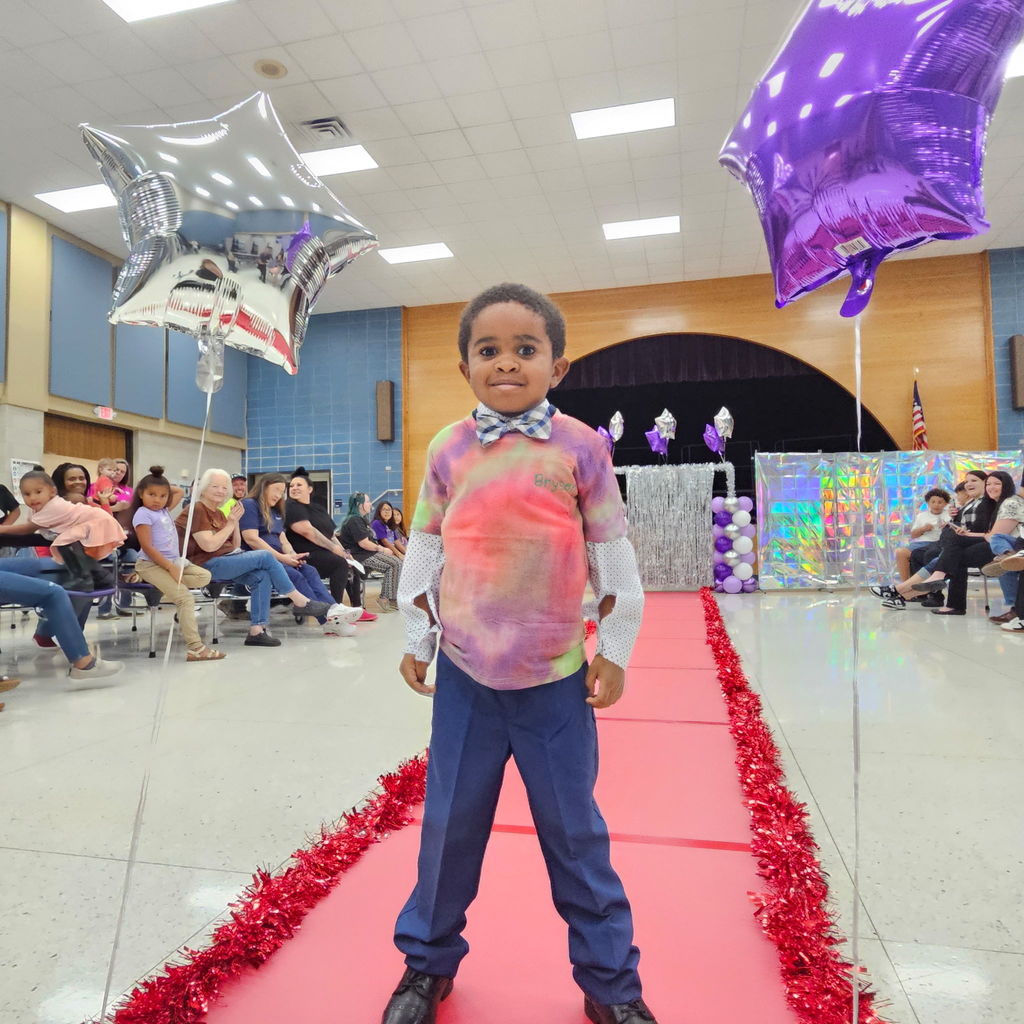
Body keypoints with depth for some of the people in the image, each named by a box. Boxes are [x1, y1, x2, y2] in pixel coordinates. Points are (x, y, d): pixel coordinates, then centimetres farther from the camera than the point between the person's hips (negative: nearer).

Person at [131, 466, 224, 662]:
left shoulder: (164, 510, 13)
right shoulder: (143, 514, -10)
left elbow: (179, 491, 30)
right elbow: (147, 547, -18)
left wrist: (164, 486, 16)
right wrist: (171, 568, -20)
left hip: (174, 561, 9)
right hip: (152, 565, -9)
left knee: (204, 576, -4)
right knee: (186, 599, -21)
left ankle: (166, 587, -8)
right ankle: (195, 648, -23)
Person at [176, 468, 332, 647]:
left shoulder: (218, 513, 18)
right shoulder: (197, 510, -8)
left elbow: (235, 545, 15)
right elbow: (209, 546, -20)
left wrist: (235, 522, 1)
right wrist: (230, 524, -11)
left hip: (228, 558, 9)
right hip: (208, 564, -9)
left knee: (262, 576, -16)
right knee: (265, 557, -19)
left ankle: (257, 630, -18)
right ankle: (300, 601, -10)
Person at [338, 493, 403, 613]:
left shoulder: (361, 519, 19)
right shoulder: (354, 521, -14)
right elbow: (363, 543, -20)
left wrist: (380, 548, 2)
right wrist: (382, 549, -11)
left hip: (367, 553, 10)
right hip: (361, 556, -10)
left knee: (398, 562, 0)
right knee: (395, 565, -18)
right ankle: (386, 598, -14)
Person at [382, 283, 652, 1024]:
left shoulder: (580, 447, -5)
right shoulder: (449, 451, 0)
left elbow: (613, 553, 0)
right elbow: (424, 549, 8)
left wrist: (615, 651, 1)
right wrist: (416, 639, 9)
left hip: (556, 678, -1)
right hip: (465, 674, 2)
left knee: (574, 831, 12)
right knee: (450, 825, 15)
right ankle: (429, 963, 39)